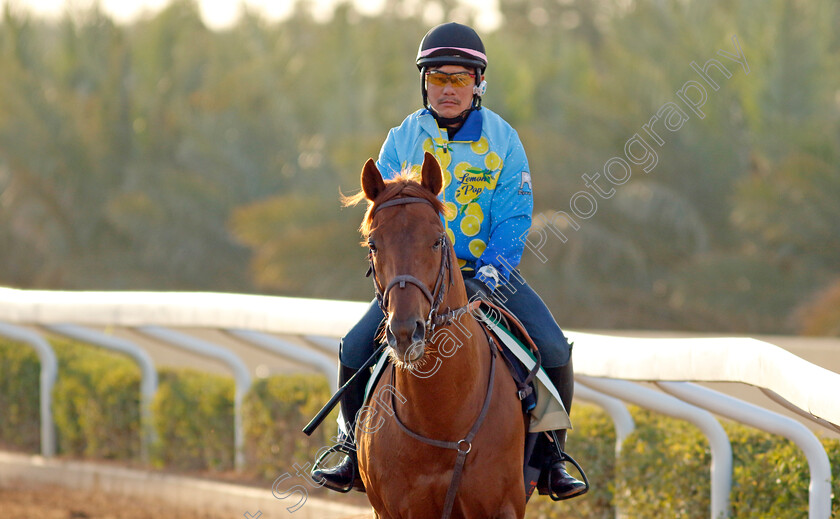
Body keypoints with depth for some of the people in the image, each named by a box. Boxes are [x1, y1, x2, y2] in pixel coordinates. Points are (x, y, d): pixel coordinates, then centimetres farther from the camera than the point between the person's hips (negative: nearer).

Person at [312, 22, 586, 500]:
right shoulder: (402, 140, 1)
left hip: (491, 270, -1)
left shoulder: (503, 141, -3)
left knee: (553, 350, -19)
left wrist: (486, 277, -23)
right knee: (356, 349, -16)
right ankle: (358, 453, 6)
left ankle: (549, 456, 2)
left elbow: (514, 219, -8)